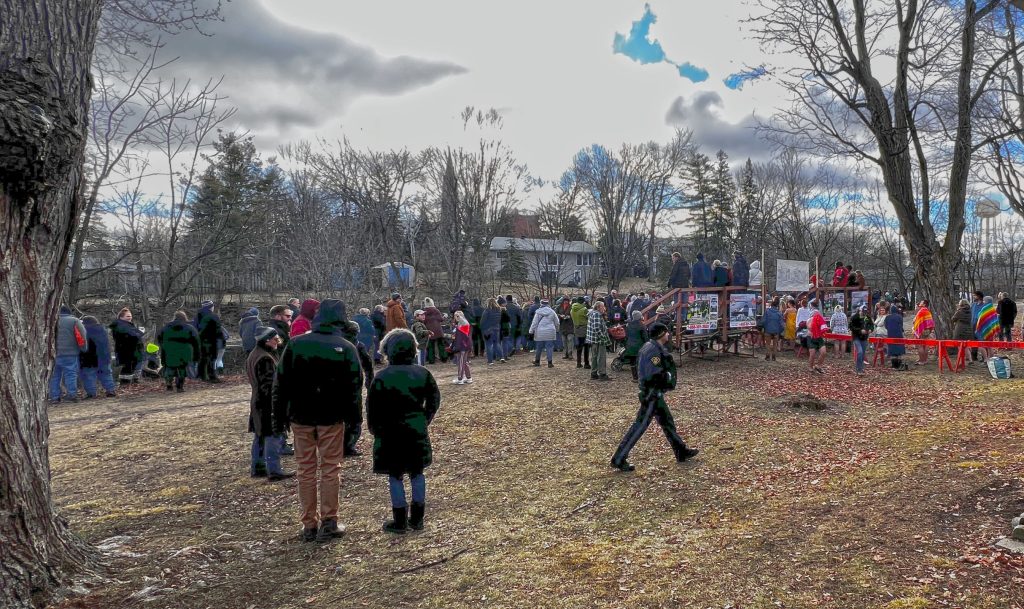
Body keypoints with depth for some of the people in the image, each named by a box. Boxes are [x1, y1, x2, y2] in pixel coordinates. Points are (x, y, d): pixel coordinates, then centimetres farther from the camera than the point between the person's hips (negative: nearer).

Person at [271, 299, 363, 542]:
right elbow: (355, 386, -4)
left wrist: (279, 417, 10)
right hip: (331, 418, -2)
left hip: (300, 417, 2)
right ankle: (329, 522, 9)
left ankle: (309, 525, 15)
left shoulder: (295, 344, 0)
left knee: (306, 470, 10)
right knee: (330, 469, 8)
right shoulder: (346, 348, -5)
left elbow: (280, 384, 2)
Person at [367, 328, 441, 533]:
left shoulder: (382, 377, -11)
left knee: (395, 477, 6)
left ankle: (400, 521, 10)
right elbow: (434, 401, 7)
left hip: (391, 433, -4)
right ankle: (417, 519, 19)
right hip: (417, 431, 4)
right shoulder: (422, 373, 0)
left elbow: (372, 408, -7)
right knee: (416, 473, 13)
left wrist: (374, 429, 8)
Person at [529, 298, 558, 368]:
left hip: (540, 333, 0)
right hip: (550, 332, 0)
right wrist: (557, 330, 25)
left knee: (539, 347, 11)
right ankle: (550, 362, -2)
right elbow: (557, 322, 9)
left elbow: (534, 323, -3)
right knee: (549, 347, 1)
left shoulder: (538, 312, -3)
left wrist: (531, 331, 3)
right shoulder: (552, 311, 2)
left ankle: (537, 361, 24)